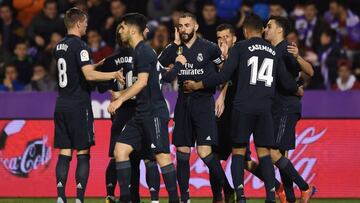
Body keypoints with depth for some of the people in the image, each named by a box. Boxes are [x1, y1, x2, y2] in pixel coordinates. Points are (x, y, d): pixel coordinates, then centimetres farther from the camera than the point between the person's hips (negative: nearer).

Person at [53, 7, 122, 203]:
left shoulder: (59, 46, 13)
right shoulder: (79, 45, -12)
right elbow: (89, 75, -22)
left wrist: (98, 64, 29)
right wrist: (113, 75, -17)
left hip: (62, 106, 7)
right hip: (79, 106, -7)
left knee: (64, 153, 5)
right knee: (83, 154, -2)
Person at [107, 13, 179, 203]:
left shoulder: (144, 51, -11)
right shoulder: (138, 51, 18)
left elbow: (142, 82, -19)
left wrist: (120, 99, -18)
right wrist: (120, 94, 31)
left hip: (154, 112, -10)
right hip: (141, 114, 10)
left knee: (162, 155, -8)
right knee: (120, 149, 3)